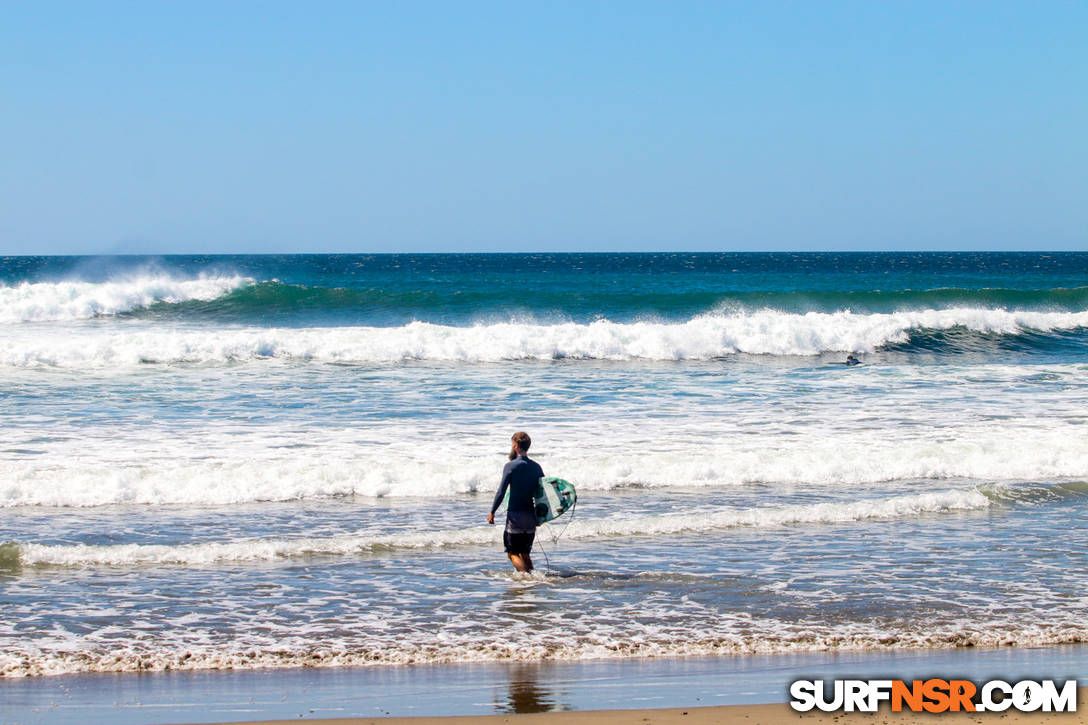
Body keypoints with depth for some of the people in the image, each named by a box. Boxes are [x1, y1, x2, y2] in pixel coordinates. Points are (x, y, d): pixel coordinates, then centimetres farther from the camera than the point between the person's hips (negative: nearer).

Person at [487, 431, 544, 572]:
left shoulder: (511, 466, -10)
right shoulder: (536, 467, 7)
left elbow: (501, 492, -12)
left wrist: (492, 512, -4)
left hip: (515, 515, -6)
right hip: (531, 516, 6)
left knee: (512, 553, 0)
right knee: (525, 553, 16)